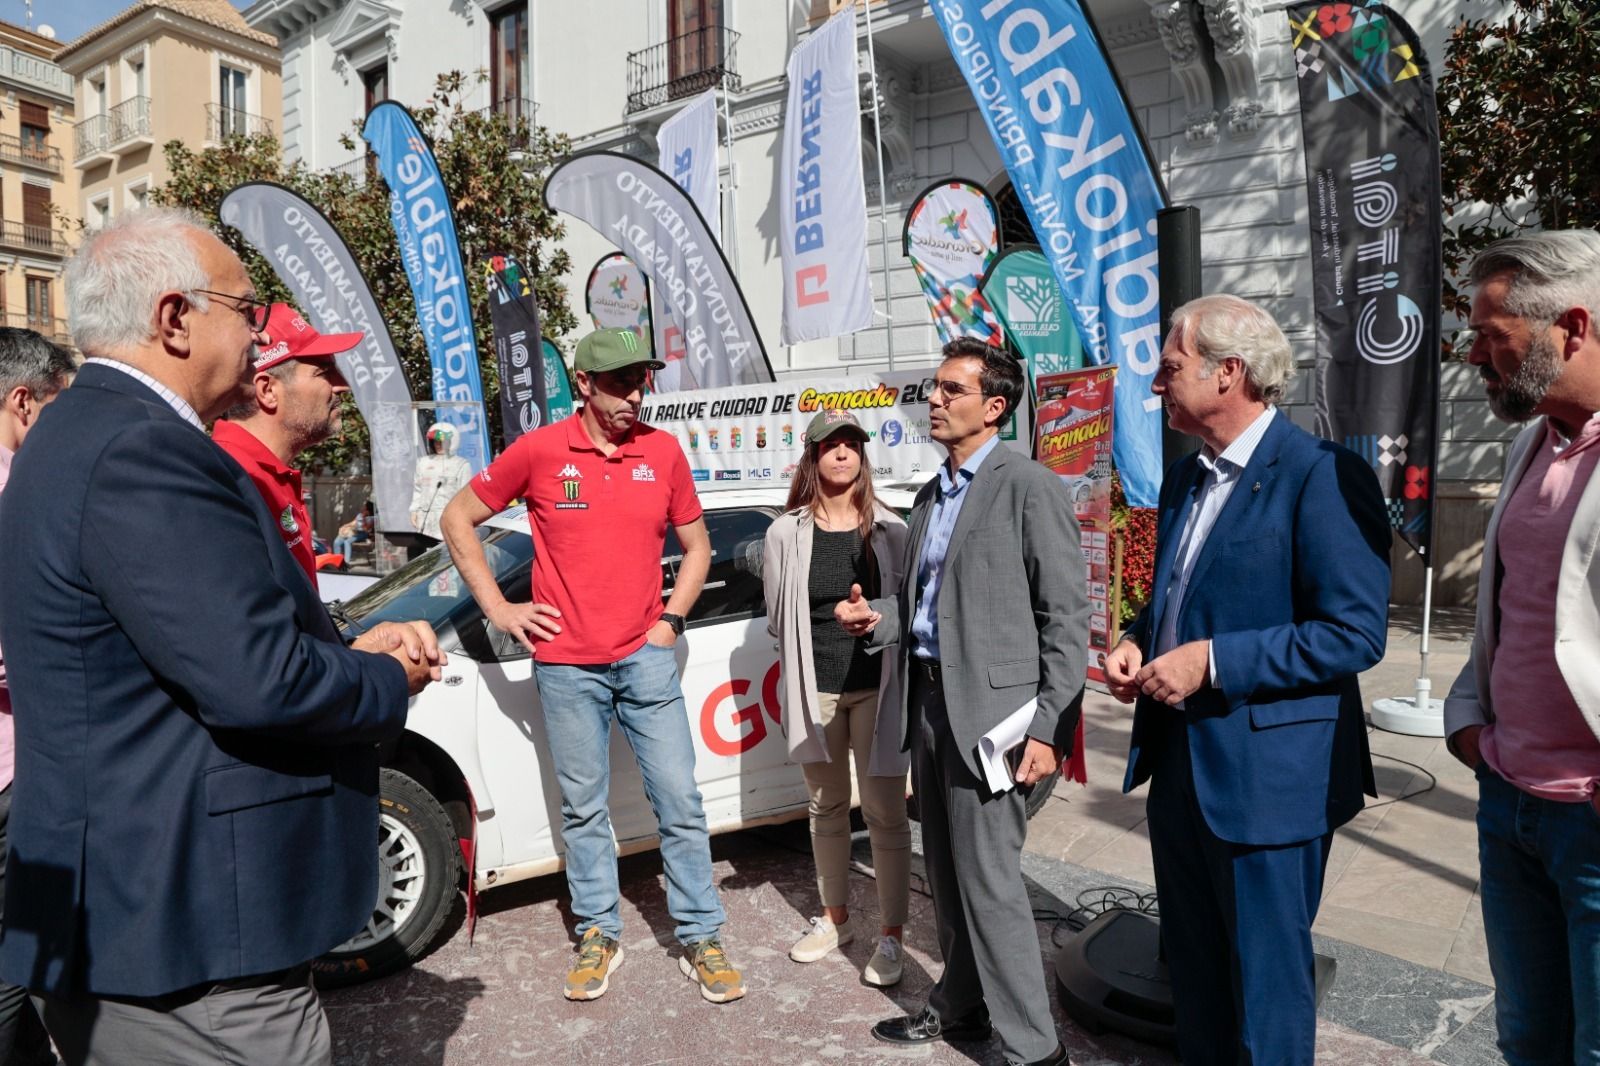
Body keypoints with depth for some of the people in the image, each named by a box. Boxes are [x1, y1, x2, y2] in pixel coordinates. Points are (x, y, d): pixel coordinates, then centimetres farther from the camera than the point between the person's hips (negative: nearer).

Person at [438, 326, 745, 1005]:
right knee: (583, 808, 11)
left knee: (680, 802, 3)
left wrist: (671, 619, 1)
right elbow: (457, 519, 6)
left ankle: (701, 940, 17)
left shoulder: (663, 452, 1)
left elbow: (696, 545, 13)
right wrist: (498, 609, 0)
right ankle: (599, 935, 29)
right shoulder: (538, 451, -4)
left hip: (646, 659, 1)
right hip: (566, 665, -1)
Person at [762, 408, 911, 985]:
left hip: (877, 687, -1)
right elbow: (777, 618, 5)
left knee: (885, 813, 2)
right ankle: (835, 918, 34)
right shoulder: (786, 533, 0)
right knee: (827, 808, 16)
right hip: (814, 690, 2)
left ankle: (890, 936, 17)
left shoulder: (889, 529, -1)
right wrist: (813, 653, 0)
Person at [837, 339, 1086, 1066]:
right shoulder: (931, 495, 15)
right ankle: (960, 1006, 36)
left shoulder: (1030, 487, -9)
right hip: (929, 700, 8)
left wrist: (1049, 727, -17)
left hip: (991, 706, -8)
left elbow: (1066, 617, -12)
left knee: (988, 877, -2)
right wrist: (878, 617, 0)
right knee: (946, 870, 18)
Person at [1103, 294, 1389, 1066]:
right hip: (1179, 761, 8)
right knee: (1193, 966, 22)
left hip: (1265, 773, -8)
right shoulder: (1184, 479, 10)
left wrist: (1212, 660, -23)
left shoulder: (1323, 476, -16)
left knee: (1264, 980, 9)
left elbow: (1355, 632, -20)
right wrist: (1137, 643, 1)